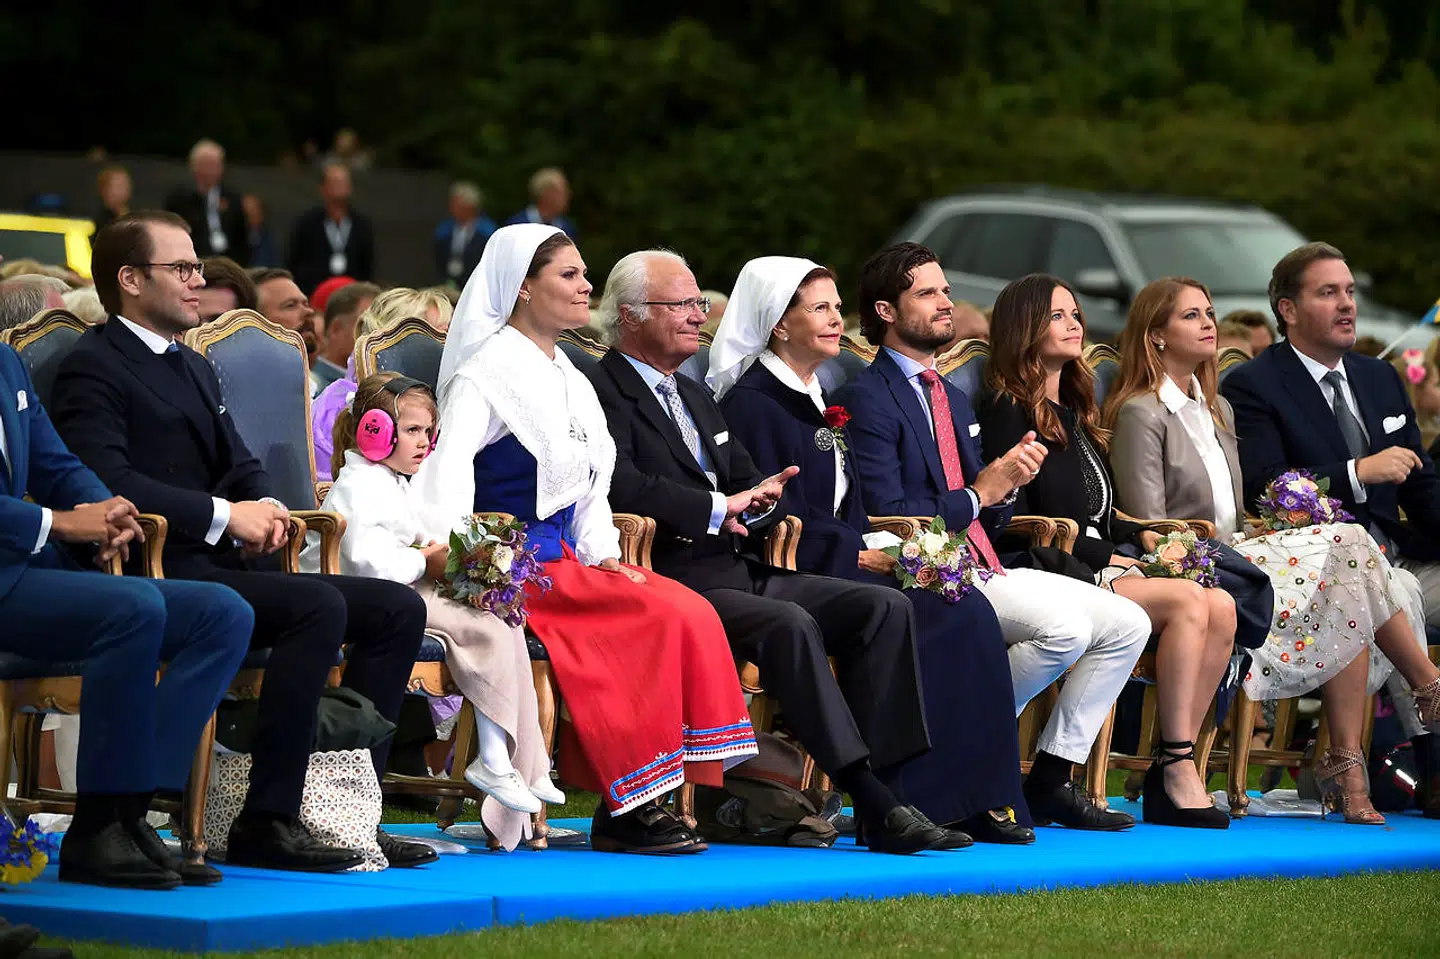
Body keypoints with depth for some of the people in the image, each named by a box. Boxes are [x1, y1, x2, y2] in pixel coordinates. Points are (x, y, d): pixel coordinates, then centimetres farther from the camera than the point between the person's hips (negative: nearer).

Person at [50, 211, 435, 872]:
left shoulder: (195, 369, 26)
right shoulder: (92, 368, -4)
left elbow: (241, 466, 25)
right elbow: (104, 480, -19)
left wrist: (265, 510, 0)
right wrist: (224, 515, -19)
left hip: (224, 565, 9)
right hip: (156, 574, -9)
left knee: (399, 610, -2)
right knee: (319, 606, -31)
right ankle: (266, 823, -31)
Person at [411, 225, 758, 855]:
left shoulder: (569, 379, 21)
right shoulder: (488, 370, -6)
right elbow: (449, 466, -17)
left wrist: (604, 555, 8)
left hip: (564, 560, 8)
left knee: (692, 614, -16)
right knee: (660, 616, -25)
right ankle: (625, 810, -20)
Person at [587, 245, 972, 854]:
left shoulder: (695, 397, 28)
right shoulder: (601, 394, -3)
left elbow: (748, 482, 25)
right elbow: (622, 485, -20)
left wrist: (760, 496, 0)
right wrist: (717, 507, -16)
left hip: (741, 572, 9)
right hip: (677, 585, -9)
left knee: (884, 608, -10)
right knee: (789, 624, -34)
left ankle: (881, 787, -20)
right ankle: (871, 802, -34)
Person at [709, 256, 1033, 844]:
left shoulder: (816, 399, 22)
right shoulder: (753, 401, -6)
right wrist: (864, 554, -16)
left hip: (845, 563, 8)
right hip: (789, 576, -8)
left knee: (969, 613, -14)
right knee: (940, 619, -25)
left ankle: (977, 798, -17)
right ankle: (924, 799, -20)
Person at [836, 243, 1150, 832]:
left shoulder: (955, 401, 22)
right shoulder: (867, 399, -7)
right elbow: (888, 516, -16)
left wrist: (1008, 481, 1)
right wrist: (979, 493, -11)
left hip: (985, 568, 9)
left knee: (1127, 625, -3)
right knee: (1064, 626, -29)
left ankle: (1051, 779, -1)